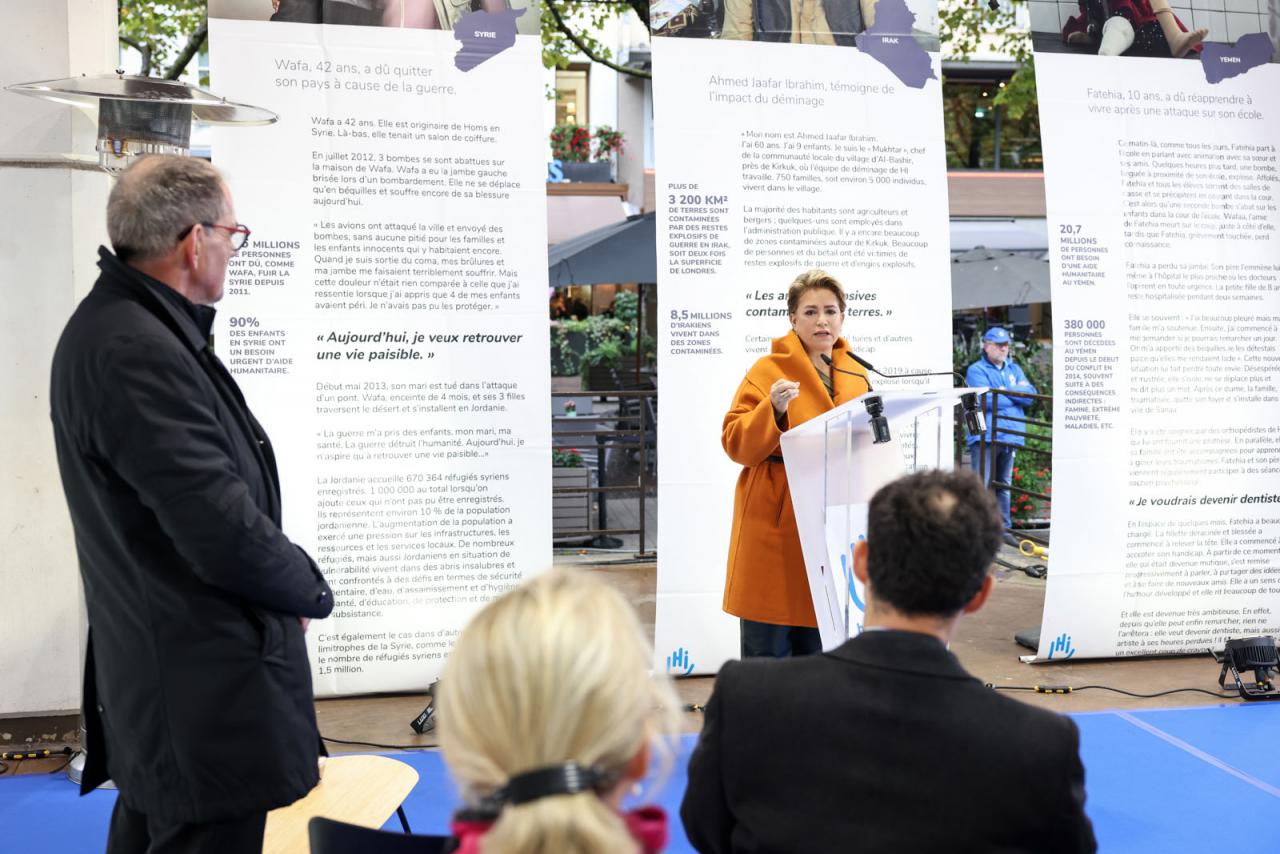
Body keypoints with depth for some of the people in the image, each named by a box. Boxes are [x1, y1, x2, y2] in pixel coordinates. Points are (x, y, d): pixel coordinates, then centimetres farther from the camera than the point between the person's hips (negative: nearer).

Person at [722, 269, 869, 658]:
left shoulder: (855, 375, 13)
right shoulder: (768, 370, -4)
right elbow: (736, 444, -11)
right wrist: (773, 410, -25)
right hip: (776, 528, -5)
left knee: (817, 649, 12)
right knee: (768, 652, -2)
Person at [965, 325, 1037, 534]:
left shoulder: (1014, 369, 17)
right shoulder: (977, 370, -2)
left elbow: (1031, 394, 3)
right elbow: (987, 400, -17)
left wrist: (1004, 391, -8)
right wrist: (1015, 396, -2)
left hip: (1010, 436, 6)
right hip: (985, 437, -6)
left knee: (1004, 484, 15)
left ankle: (1004, 528, 22)